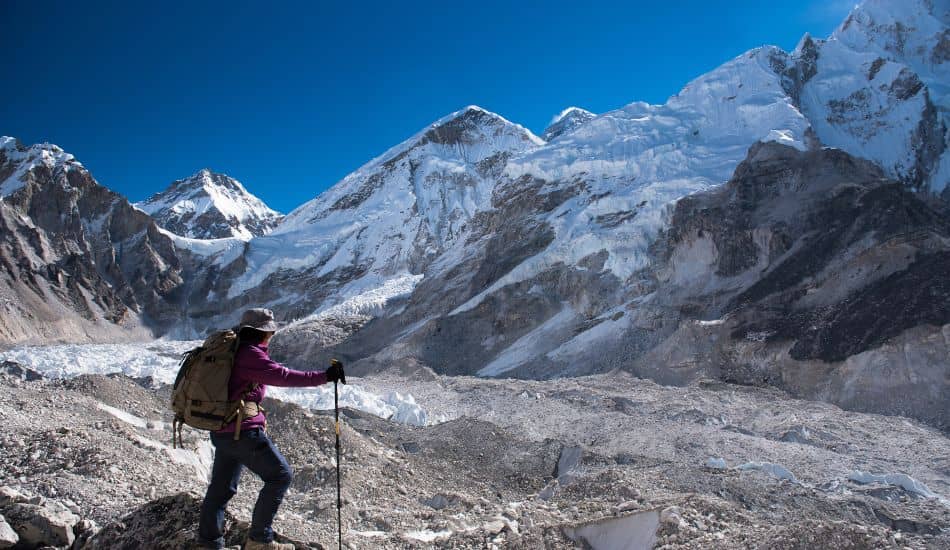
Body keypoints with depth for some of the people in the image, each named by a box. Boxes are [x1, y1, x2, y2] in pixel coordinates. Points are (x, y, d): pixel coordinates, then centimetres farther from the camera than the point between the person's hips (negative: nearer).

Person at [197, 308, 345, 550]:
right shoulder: (250, 354, -17)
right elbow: (282, 376, -25)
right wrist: (323, 377, -26)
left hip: (221, 431, 10)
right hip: (244, 432, -10)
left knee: (222, 487, 18)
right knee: (281, 476, 1)